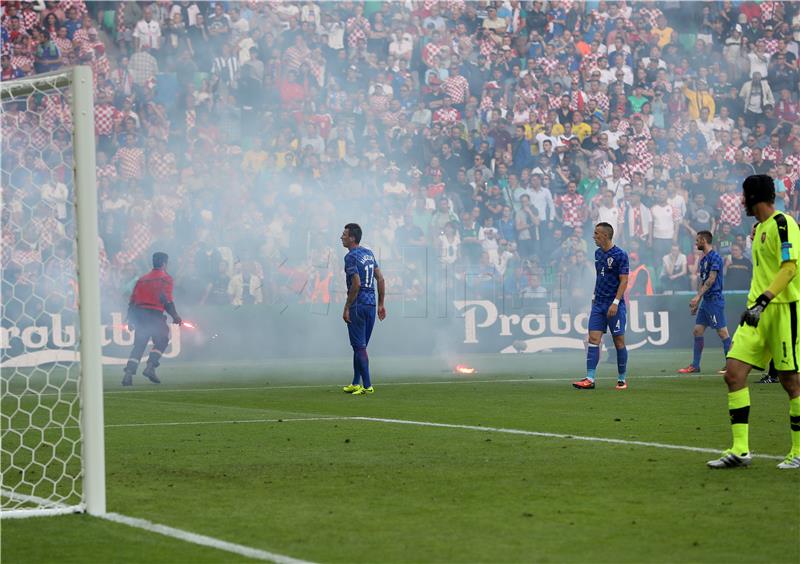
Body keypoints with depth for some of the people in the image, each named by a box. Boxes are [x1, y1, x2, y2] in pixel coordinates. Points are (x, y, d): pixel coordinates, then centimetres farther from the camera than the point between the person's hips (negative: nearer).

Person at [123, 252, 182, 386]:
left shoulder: (142, 279, 20)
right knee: (161, 341, 7)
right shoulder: (165, 278, 3)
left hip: (139, 314, 5)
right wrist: (175, 316, -2)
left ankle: (129, 373, -5)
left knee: (138, 345, 8)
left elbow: (133, 300, 17)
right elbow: (167, 300, -8)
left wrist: (130, 320, 20)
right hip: (155, 314, -5)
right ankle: (150, 367, -11)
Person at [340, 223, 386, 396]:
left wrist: (346, 308, -14)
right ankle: (356, 383, 21)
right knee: (360, 346, 15)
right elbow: (380, 279, 13)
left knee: (359, 347, -4)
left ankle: (367, 385, -6)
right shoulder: (369, 253, 13)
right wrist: (381, 304, 16)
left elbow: (356, 284, -19)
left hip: (357, 306, -8)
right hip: (371, 305, 8)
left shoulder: (351, 257, -12)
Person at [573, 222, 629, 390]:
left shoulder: (620, 255, -11)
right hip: (599, 304, 6)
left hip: (614, 305, -6)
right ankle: (590, 379, -9)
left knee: (619, 342, 1)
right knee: (593, 339, -4)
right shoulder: (598, 253, 11)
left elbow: (624, 280, -13)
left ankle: (621, 380, 11)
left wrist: (615, 302, -19)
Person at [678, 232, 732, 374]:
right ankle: (695, 365, 10)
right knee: (697, 331, 7)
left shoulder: (715, 257, -11)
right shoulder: (703, 259, 17)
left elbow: (711, 279, -19)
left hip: (715, 299, -10)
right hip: (706, 300, 10)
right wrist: (696, 302, 20)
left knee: (722, 332, -7)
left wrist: (697, 296, -23)